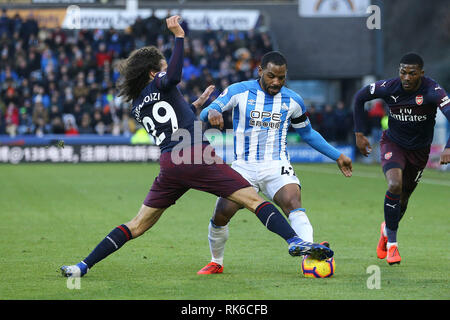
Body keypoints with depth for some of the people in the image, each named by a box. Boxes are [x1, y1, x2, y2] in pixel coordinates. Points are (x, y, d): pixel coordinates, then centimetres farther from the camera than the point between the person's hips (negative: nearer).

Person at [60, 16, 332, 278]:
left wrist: (196, 105, 42)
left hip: (168, 164, 6)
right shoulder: (158, 85, 4)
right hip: (196, 156, -6)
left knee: (138, 225, 13)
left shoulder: (138, 107, 23)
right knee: (253, 199, -8)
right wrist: (179, 36, -19)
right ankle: (295, 242, -24)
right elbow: (174, 76, -22)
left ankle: (83, 266, 8)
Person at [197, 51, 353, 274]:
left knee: (293, 203, -28)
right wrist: (212, 113, -33)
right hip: (243, 167, 0)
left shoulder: (292, 101, 7)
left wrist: (337, 156, 19)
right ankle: (216, 263, 17)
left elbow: (307, 133, 22)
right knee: (221, 215, -9)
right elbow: (204, 113, -8)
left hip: (276, 166, 0)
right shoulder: (239, 91, -1)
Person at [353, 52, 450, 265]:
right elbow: (360, 97, -1)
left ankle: (387, 229, 49)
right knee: (395, 185, -26)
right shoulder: (389, 87, -19)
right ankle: (391, 244, -14)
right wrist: (359, 133, -3)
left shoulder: (432, 90, -26)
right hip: (393, 144, -1)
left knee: (403, 198, 14)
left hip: (419, 150, 1)